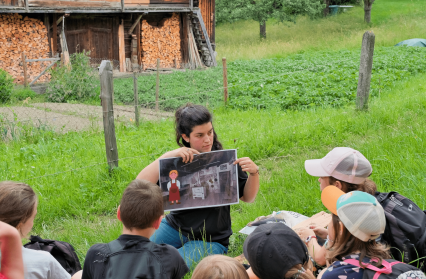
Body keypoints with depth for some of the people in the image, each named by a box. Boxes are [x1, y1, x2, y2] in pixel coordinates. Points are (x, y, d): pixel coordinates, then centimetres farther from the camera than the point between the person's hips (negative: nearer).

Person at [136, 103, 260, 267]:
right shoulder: (176, 161, -5)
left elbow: (247, 198, 3)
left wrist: (254, 173, -17)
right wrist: (167, 156, -27)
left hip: (211, 240, -2)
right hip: (175, 227, 3)